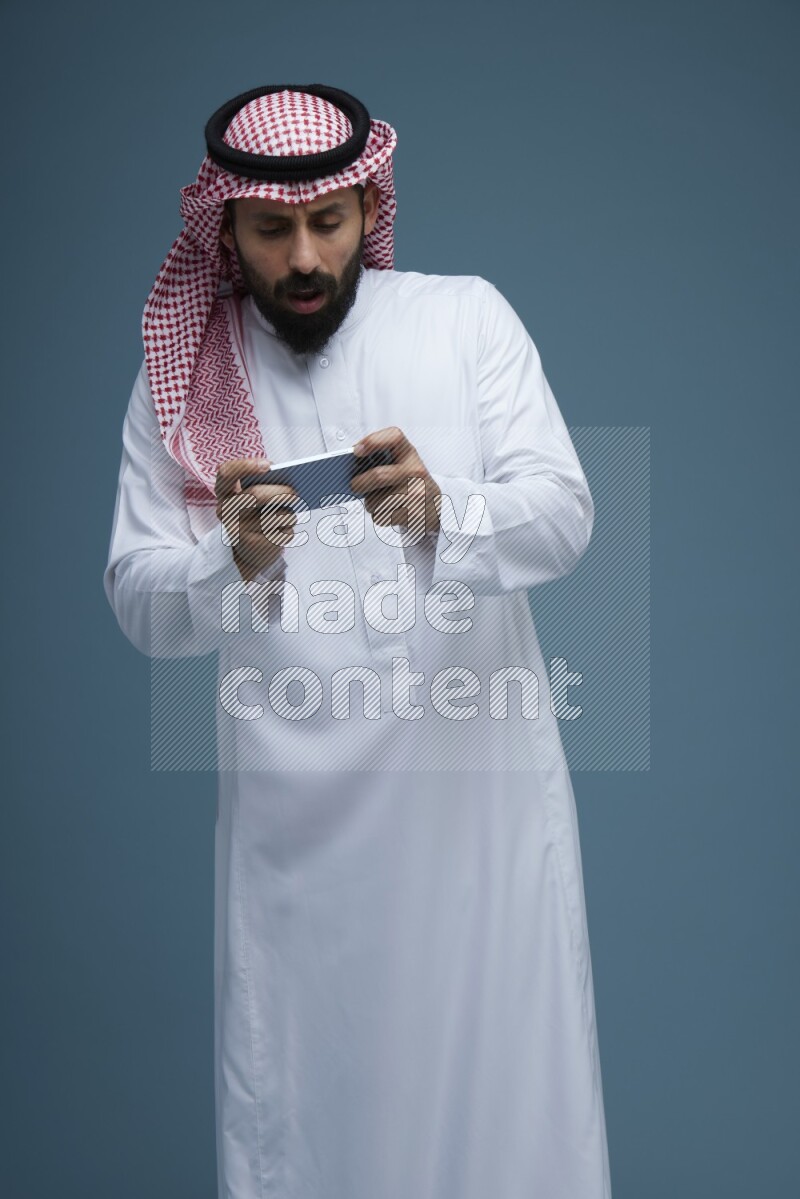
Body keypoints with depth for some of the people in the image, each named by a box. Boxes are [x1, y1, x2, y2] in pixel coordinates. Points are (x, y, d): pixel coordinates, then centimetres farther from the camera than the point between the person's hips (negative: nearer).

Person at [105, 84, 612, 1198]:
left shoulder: (467, 318, 1)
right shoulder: (181, 376, 4)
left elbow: (563, 518, -8)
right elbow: (138, 604, -2)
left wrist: (441, 512, -28)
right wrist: (234, 560, -23)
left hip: (480, 782, 0)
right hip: (298, 806, 1)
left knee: (506, 1076, 7)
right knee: (294, 1107, 7)